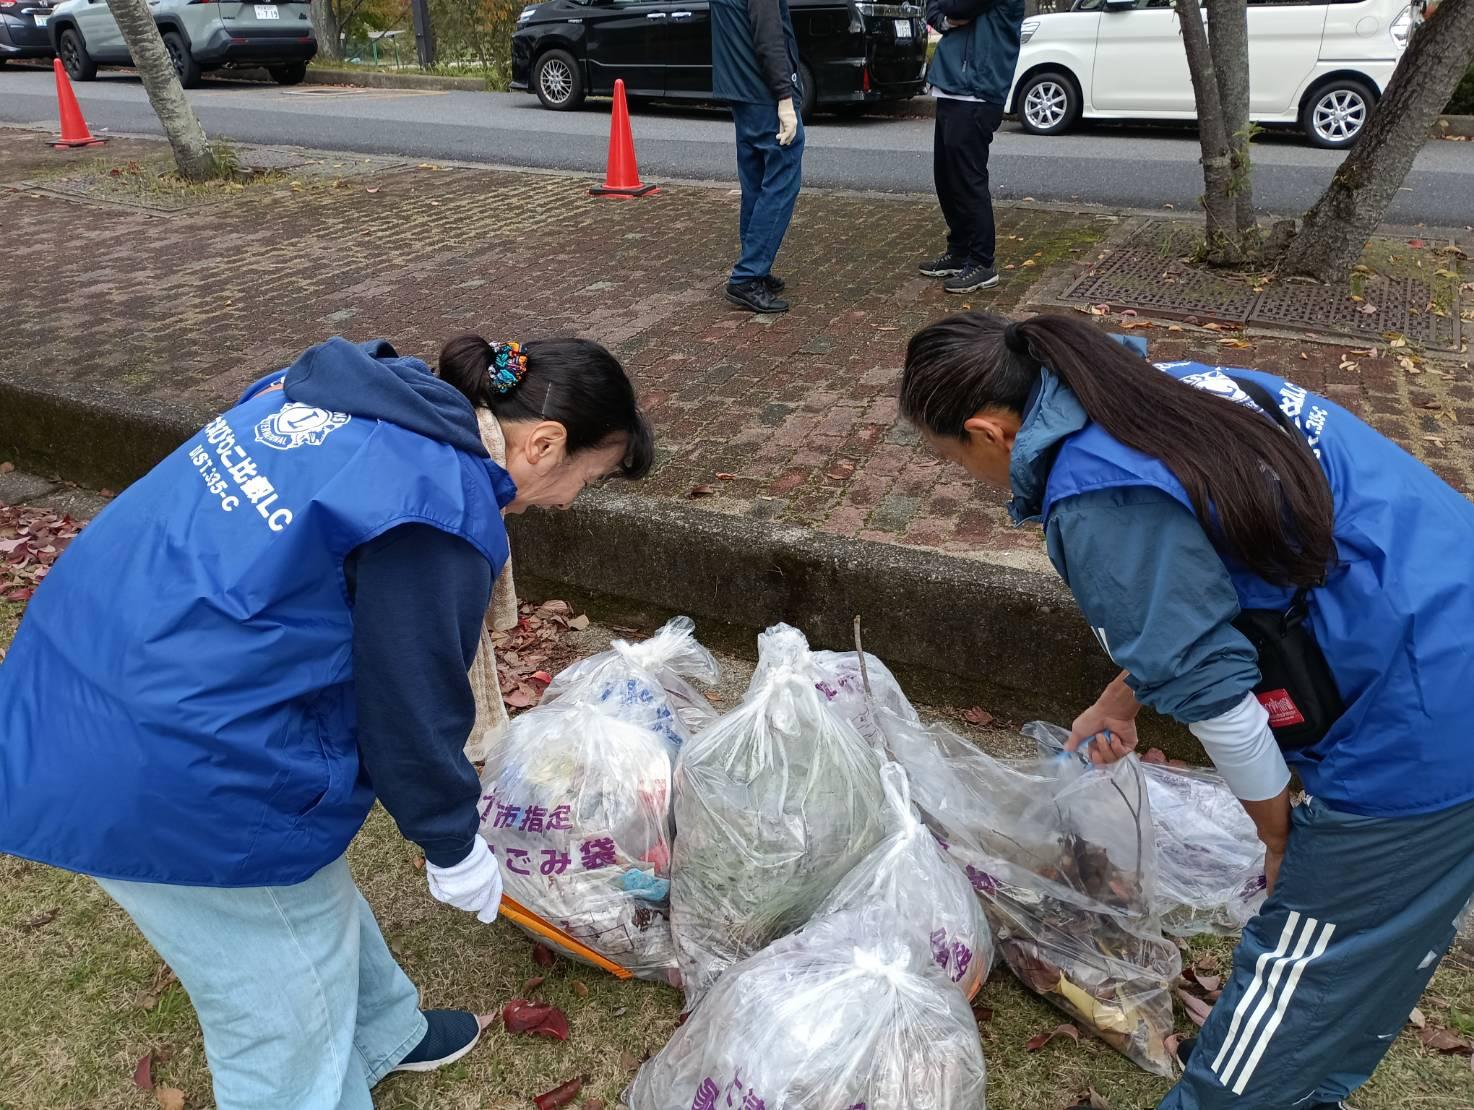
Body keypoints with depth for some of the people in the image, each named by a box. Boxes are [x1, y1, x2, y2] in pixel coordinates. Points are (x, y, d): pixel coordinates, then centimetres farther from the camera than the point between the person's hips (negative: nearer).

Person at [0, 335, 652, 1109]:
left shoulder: (341, 391, 5)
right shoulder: (444, 515, -21)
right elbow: (412, 707, -12)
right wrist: (455, 849, 6)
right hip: (178, 777, -9)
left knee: (315, 899, 30)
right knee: (286, 1027, 14)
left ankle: (383, 1033, 54)